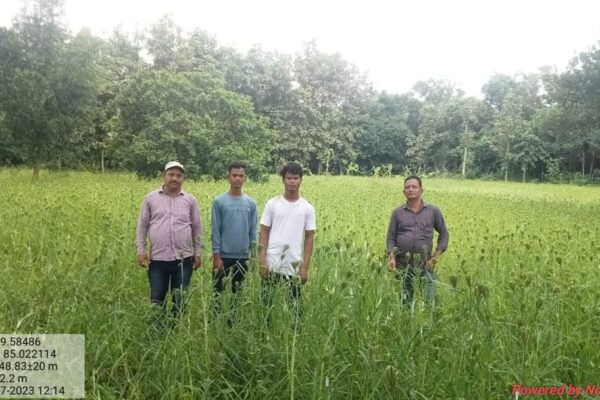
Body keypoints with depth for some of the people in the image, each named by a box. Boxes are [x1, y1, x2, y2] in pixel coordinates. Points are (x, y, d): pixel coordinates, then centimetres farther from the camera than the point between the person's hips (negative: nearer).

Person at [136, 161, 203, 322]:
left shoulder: (190, 200, 4)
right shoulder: (151, 198, 3)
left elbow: (197, 228, 9)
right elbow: (142, 226, 7)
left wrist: (198, 253, 6)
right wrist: (141, 250, -1)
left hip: (184, 259, 1)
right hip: (158, 259, 0)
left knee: (180, 301, 9)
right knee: (156, 300, 6)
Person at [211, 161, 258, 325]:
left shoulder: (251, 203, 5)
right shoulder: (219, 201, -4)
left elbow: (253, 231, 7)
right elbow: (215, 230, -4)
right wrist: (216, 255, -9)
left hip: (242, 257, 3)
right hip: (223, 256, -3)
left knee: (238, 293, 12)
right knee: (218, 291, 3)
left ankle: (233, 323, 24)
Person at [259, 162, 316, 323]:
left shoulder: (307, 208, 3)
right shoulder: (272, 204, 2)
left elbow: (309, 238, 4)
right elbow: (264, 233, 3)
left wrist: (305, 267, -1)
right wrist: (262, 261, -4)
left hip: (294, 265, 0)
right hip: (272, 263, 0)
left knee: (293, 304, 6)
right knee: (267, 301, 5)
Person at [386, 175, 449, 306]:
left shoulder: (433, 211, 4)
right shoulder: (397, 212, 4)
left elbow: (444, 234, 10)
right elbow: (391, 238, 5)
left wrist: (436, 256, -1)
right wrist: (392, 258, -10)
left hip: (425, 265, -1)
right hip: (403, 266, 1)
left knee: (428, 302, -1)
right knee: (404, 302, 9)